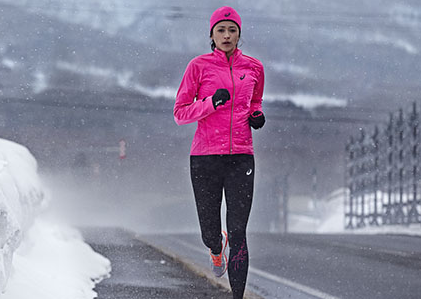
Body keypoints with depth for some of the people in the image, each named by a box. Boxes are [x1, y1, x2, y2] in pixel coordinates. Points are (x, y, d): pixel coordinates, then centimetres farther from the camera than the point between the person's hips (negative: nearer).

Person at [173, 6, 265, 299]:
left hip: (240, 157, 1)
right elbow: (180, 113, 1)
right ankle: (217, 249, 46)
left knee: (238, 233, -9)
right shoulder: (199, 66, 0)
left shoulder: (254, 67, 9)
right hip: (205, 157, -1)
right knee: (209, 233, 8)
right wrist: (211, 103, -15)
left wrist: (256, 115, 5)